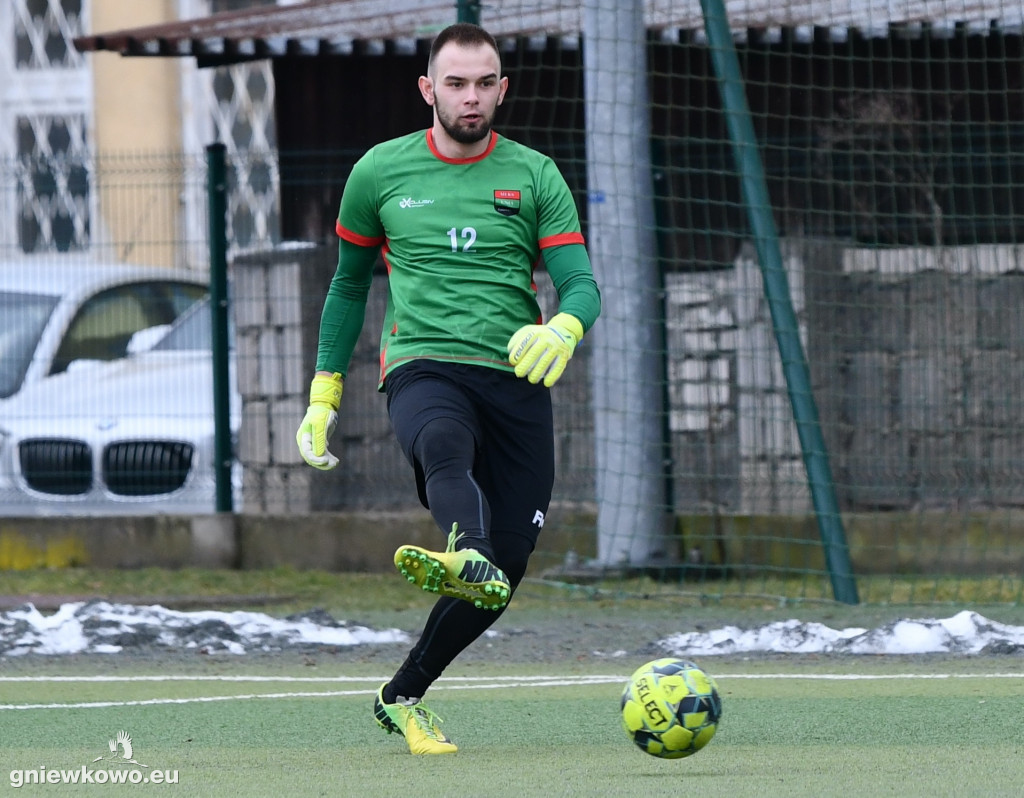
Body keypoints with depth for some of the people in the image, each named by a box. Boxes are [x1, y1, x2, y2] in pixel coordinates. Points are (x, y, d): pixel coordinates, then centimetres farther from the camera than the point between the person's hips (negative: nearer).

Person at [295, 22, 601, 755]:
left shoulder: (535, 177, 9)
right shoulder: (380, 173, 9)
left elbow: (581, 284, 1)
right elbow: (349, 284, 21)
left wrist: (565, 327, -24)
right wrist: (325, 392, 16)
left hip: (516, 379, 2)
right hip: (423, 367, -2)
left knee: (505, 571, -1)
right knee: (445, 447, -39)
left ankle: (402, 697, 20)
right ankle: (468, 560, -72)